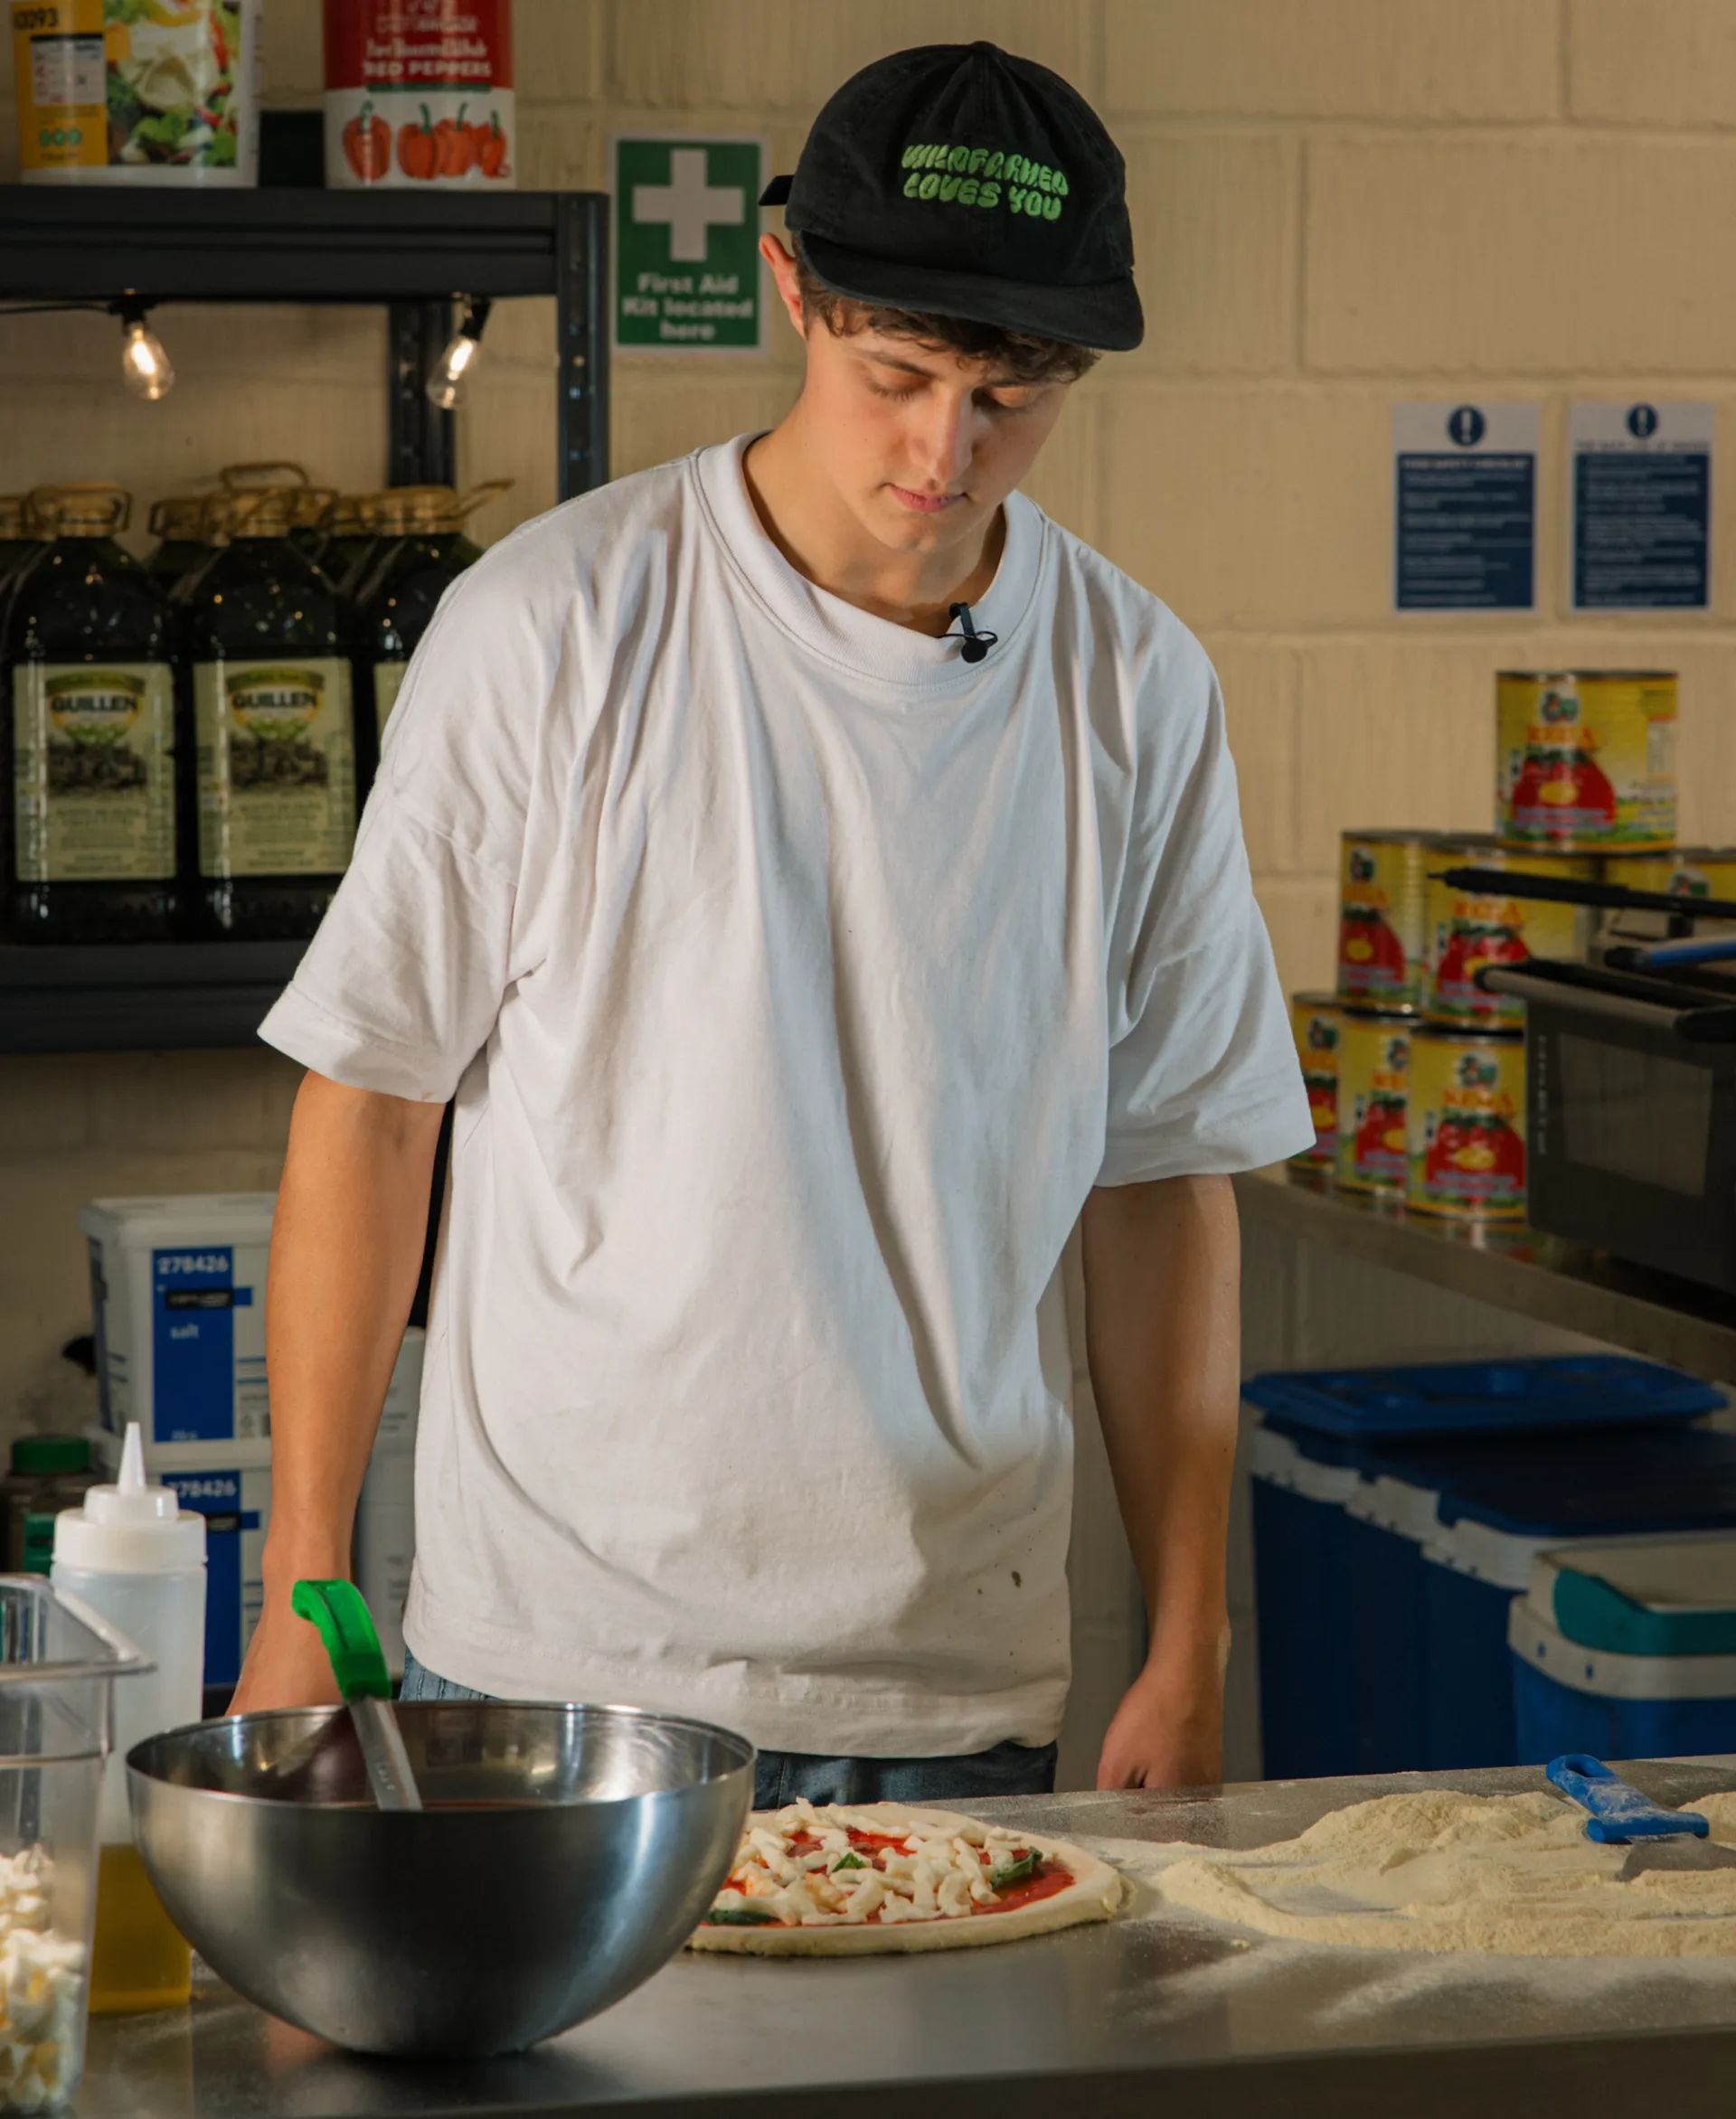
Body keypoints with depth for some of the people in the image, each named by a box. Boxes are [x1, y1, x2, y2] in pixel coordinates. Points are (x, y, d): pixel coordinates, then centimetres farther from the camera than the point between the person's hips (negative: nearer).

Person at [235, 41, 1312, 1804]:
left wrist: (1189, 1657, 5)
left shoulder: (1137, 693, 2)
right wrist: (302, 1593, -4)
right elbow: (368, 1100, -3)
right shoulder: (553, 627, -7)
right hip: (558, 1651, -2)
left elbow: (1166, 1177, 8)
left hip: (961, 1679, 3)